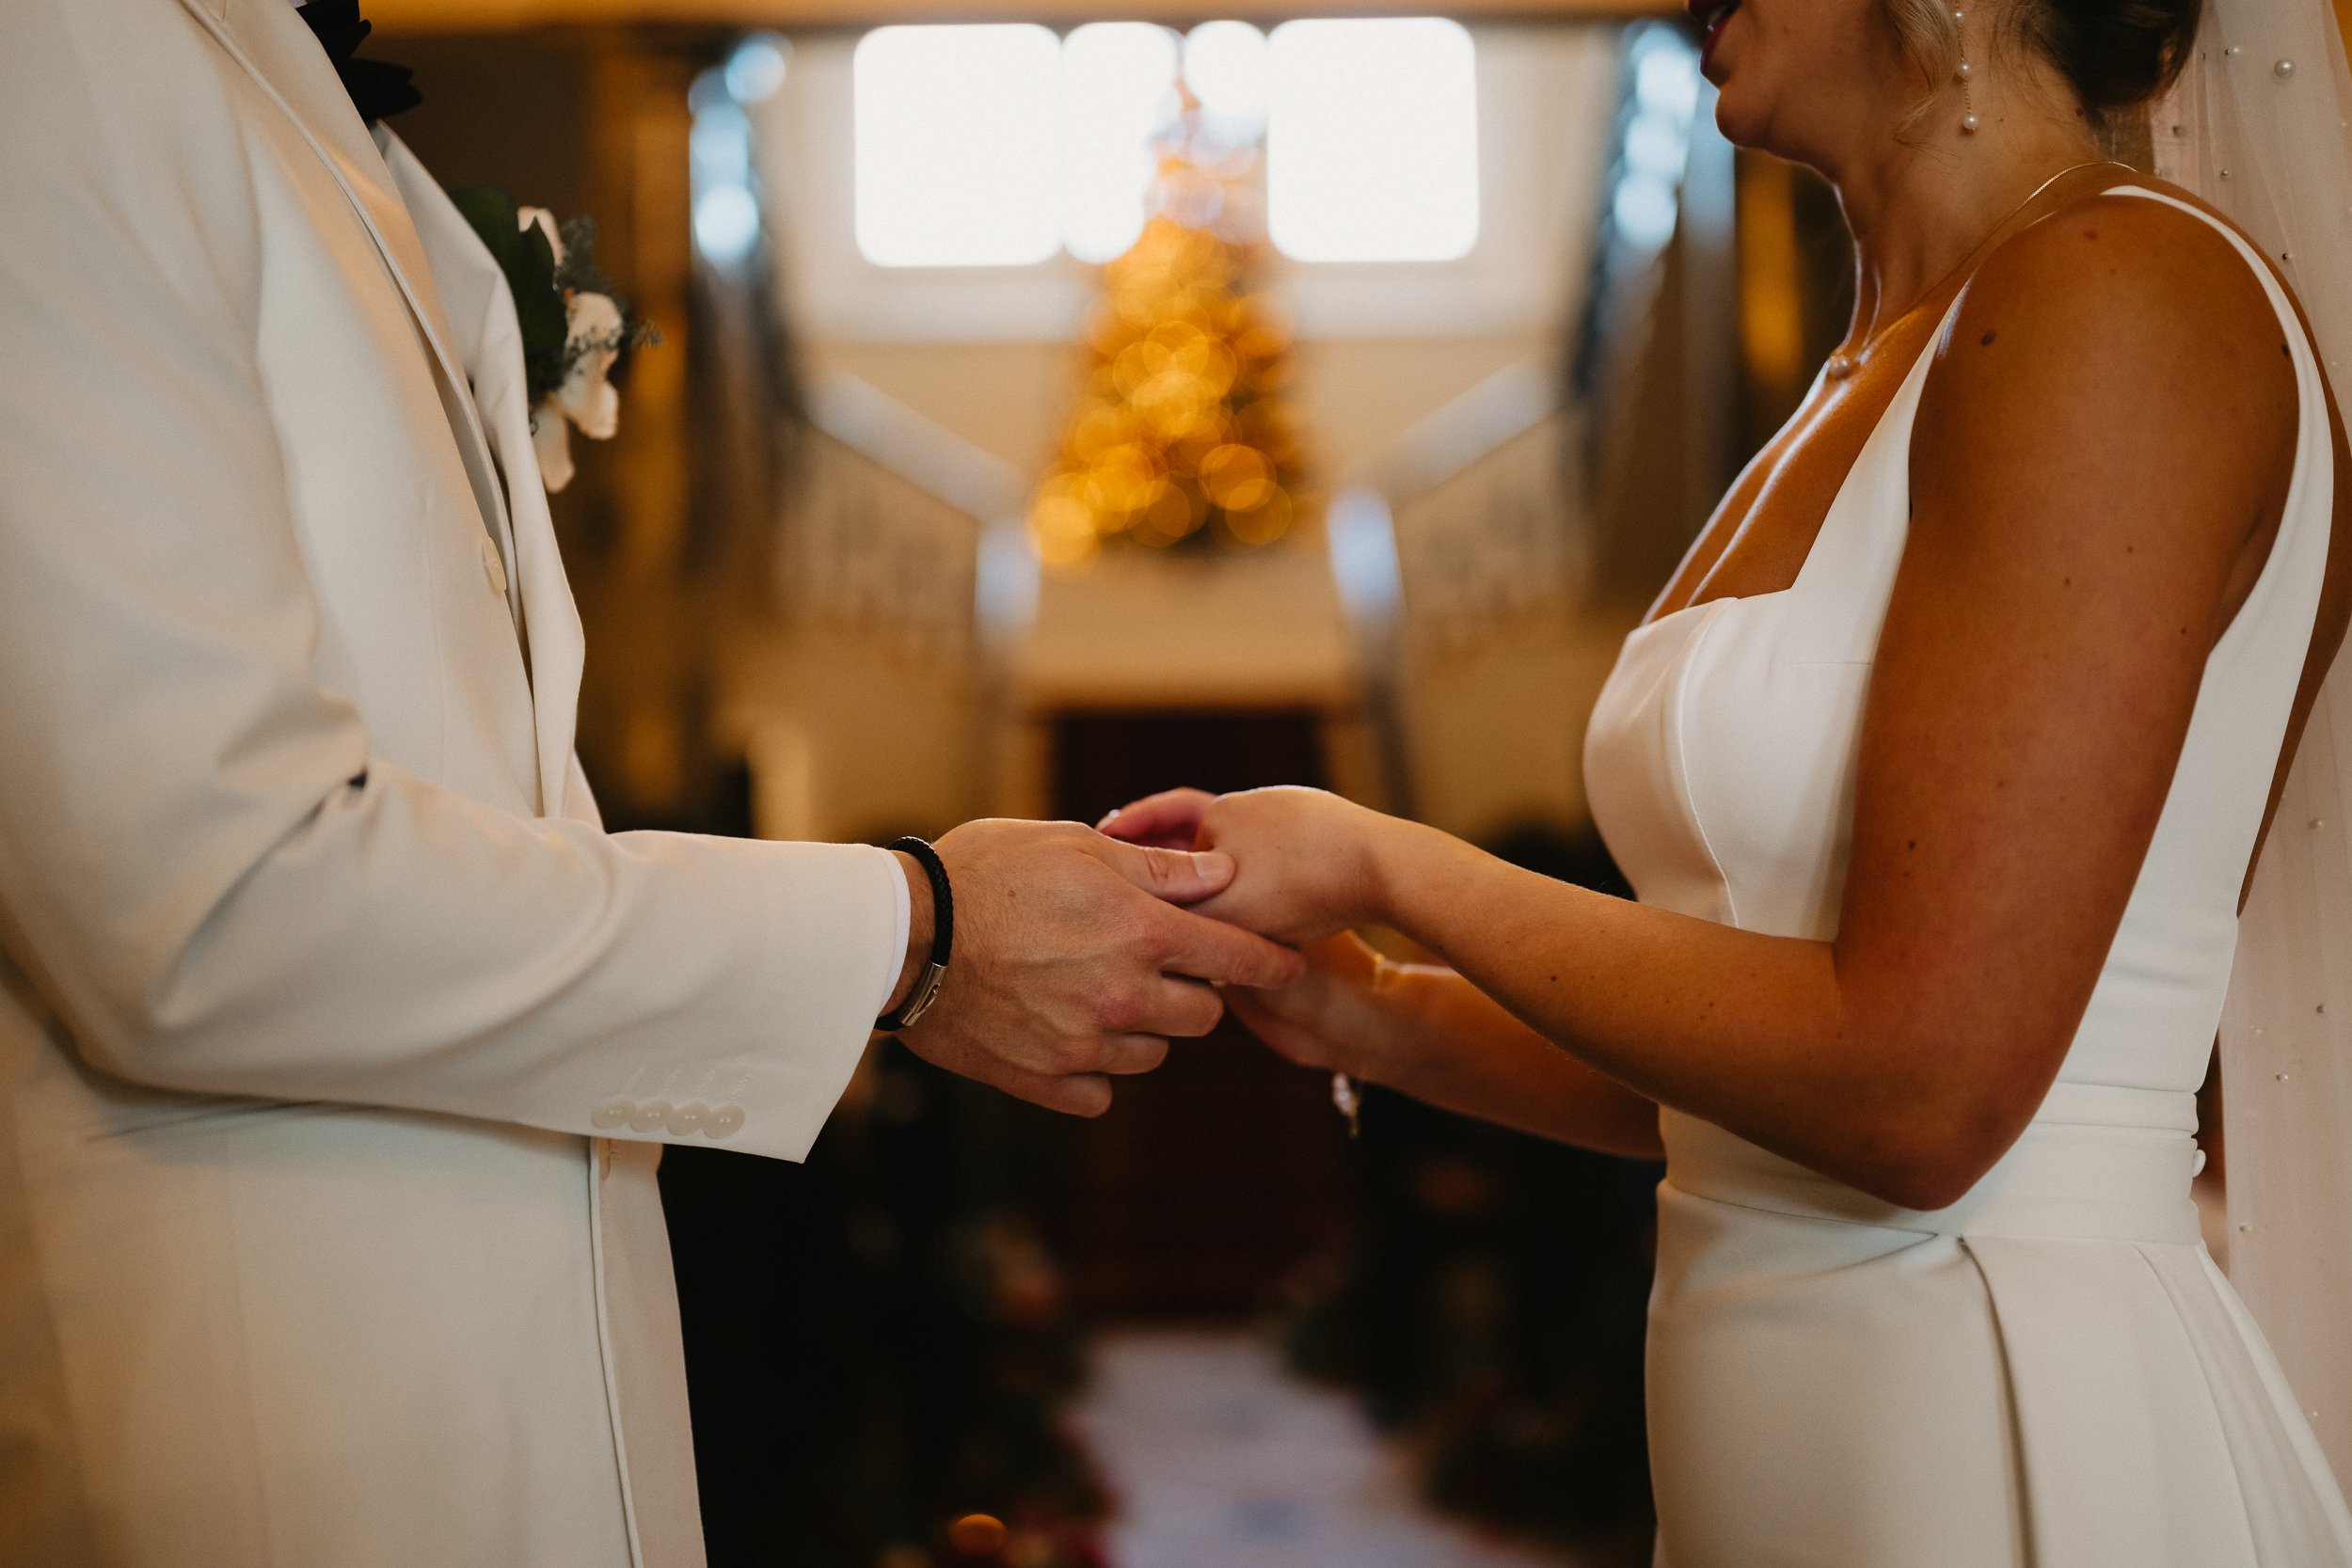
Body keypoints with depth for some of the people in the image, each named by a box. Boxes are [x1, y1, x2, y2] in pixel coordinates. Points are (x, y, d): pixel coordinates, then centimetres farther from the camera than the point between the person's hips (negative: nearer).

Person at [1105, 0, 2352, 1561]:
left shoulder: (2128, 290, -16)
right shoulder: (1862, 395, 11)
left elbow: (1920, 1088, -22)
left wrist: (1387, 863, -12)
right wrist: (1368, 1012, 4)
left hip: (2018, 1431, -8)